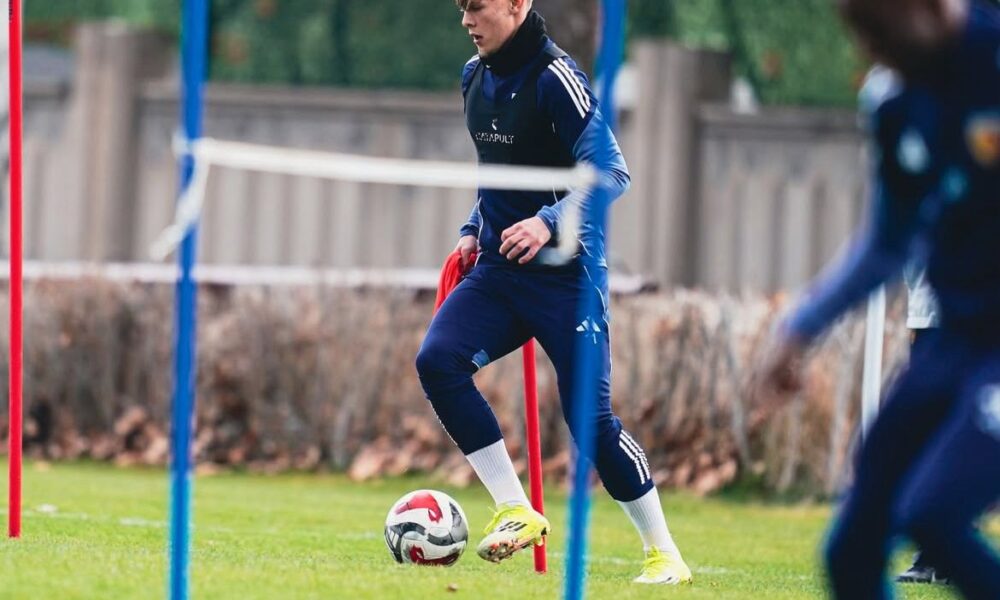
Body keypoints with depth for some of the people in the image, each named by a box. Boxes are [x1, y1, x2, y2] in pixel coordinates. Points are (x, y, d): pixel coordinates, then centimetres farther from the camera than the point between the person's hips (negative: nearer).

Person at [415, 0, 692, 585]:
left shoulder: (556, 79, -16)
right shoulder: (476, 76, 9)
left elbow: (612, 172, -22)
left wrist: (549, 222, -33)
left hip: (566, 274, -7)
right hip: (498, 270, 7)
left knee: (590, 416, -8)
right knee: (437, 360, -17)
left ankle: (665, 553, 8)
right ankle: (516, 513, -9)